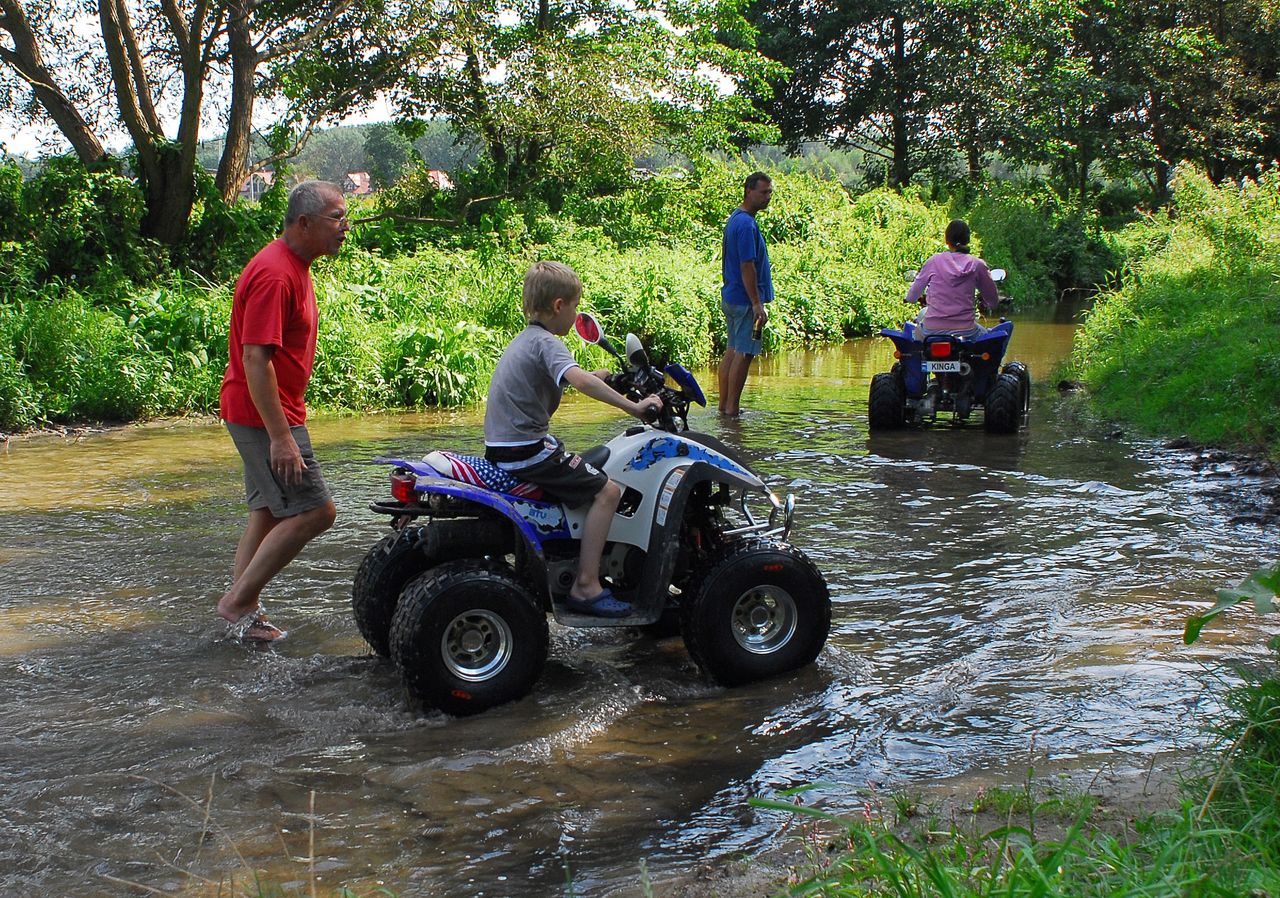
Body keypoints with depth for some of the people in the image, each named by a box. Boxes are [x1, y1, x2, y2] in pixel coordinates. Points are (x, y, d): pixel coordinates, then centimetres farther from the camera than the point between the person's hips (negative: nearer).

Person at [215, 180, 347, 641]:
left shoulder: (294, 266, 12)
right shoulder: (274, 274, -21)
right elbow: (255, 358, -26)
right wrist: (281, 436, -27)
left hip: (267, 412, 10)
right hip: (265, 413, -10)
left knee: (270, 512, 13)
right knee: (315, 510, -10)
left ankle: (245, 613, 20)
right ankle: (239, 599, -3)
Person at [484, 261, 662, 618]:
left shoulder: (524, 340, 16)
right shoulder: (547, 343, -15)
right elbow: (579, 380, -34)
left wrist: (601, 376, 35)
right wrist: (632, 406, -33)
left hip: (502, 447, 11)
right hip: (527, 450, -11)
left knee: (585, 474, 31)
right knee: (606, 491, -12)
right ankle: (585, 586, -13)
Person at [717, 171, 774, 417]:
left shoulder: (735, 218, 15)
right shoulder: (746, 224, -18)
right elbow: (747, 267, -21)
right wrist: (757, 304, -21)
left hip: (730, 297, 10)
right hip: (745, 300, -10)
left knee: (732, 351, 13)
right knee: (743, 354, -5)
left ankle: (724, 405, 18)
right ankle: (732, 410, -3)